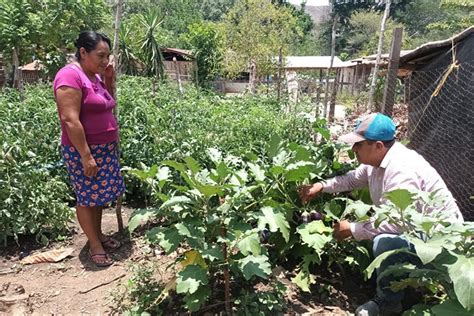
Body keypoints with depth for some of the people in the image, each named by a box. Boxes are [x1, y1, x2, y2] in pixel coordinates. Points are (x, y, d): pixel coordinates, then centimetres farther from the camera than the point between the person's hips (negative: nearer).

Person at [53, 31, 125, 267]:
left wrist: (109, 80, 5)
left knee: (99, 194, 16)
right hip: (84, 150, -8)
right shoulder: (70, 76, -17)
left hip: (105, 148, 8)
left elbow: (107, 105, 20)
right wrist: (86, 156, -23)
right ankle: (95, 245, 16)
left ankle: (99, 234, 30)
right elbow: (70, 119, -22)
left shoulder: (95, 76, 9)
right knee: (87, 197, 4)